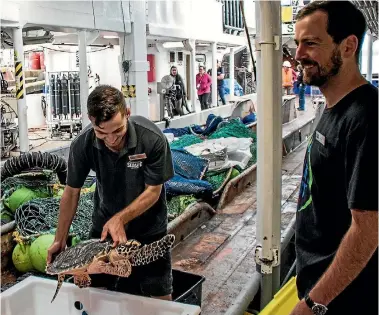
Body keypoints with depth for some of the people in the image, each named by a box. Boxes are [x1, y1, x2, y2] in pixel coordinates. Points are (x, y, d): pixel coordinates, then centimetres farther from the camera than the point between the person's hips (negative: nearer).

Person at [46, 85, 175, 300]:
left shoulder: (153, 139, -27)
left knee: (159, 295, 5)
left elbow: (153, 191, -17)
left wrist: (120, 219, -27)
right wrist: (60, 240, -1)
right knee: (96, 289, 10)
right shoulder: (83, 144, -20)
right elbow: (72, 192, -6)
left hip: (149, 227, -2)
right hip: (104, 224, 2)